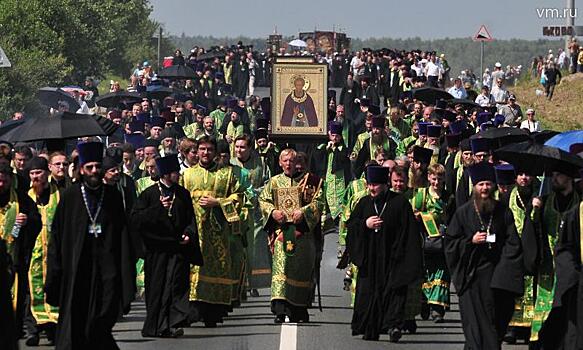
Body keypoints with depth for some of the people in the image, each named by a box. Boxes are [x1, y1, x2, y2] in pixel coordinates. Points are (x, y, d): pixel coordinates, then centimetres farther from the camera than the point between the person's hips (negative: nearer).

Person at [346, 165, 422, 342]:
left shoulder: (400, 203, -4)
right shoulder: (364, 203, 9)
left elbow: (409, 233, -5)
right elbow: (350, 225, 9)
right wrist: (365, 224, -11)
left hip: (392, 259, -4)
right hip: (370, 259, 4)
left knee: (394, 291, -11)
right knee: (368, 291, 4)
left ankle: (393, 325, -16)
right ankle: (370, 329, 10)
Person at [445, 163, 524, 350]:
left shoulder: (503, 212, 6)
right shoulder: (463, 213, 2)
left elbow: (513, 243, 4)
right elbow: (450, 243, 3)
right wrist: (471, 241, -13)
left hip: (496, 274, 2)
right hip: (471, 276, -2)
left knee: (495, 319, 3)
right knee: (475, 320, -7)